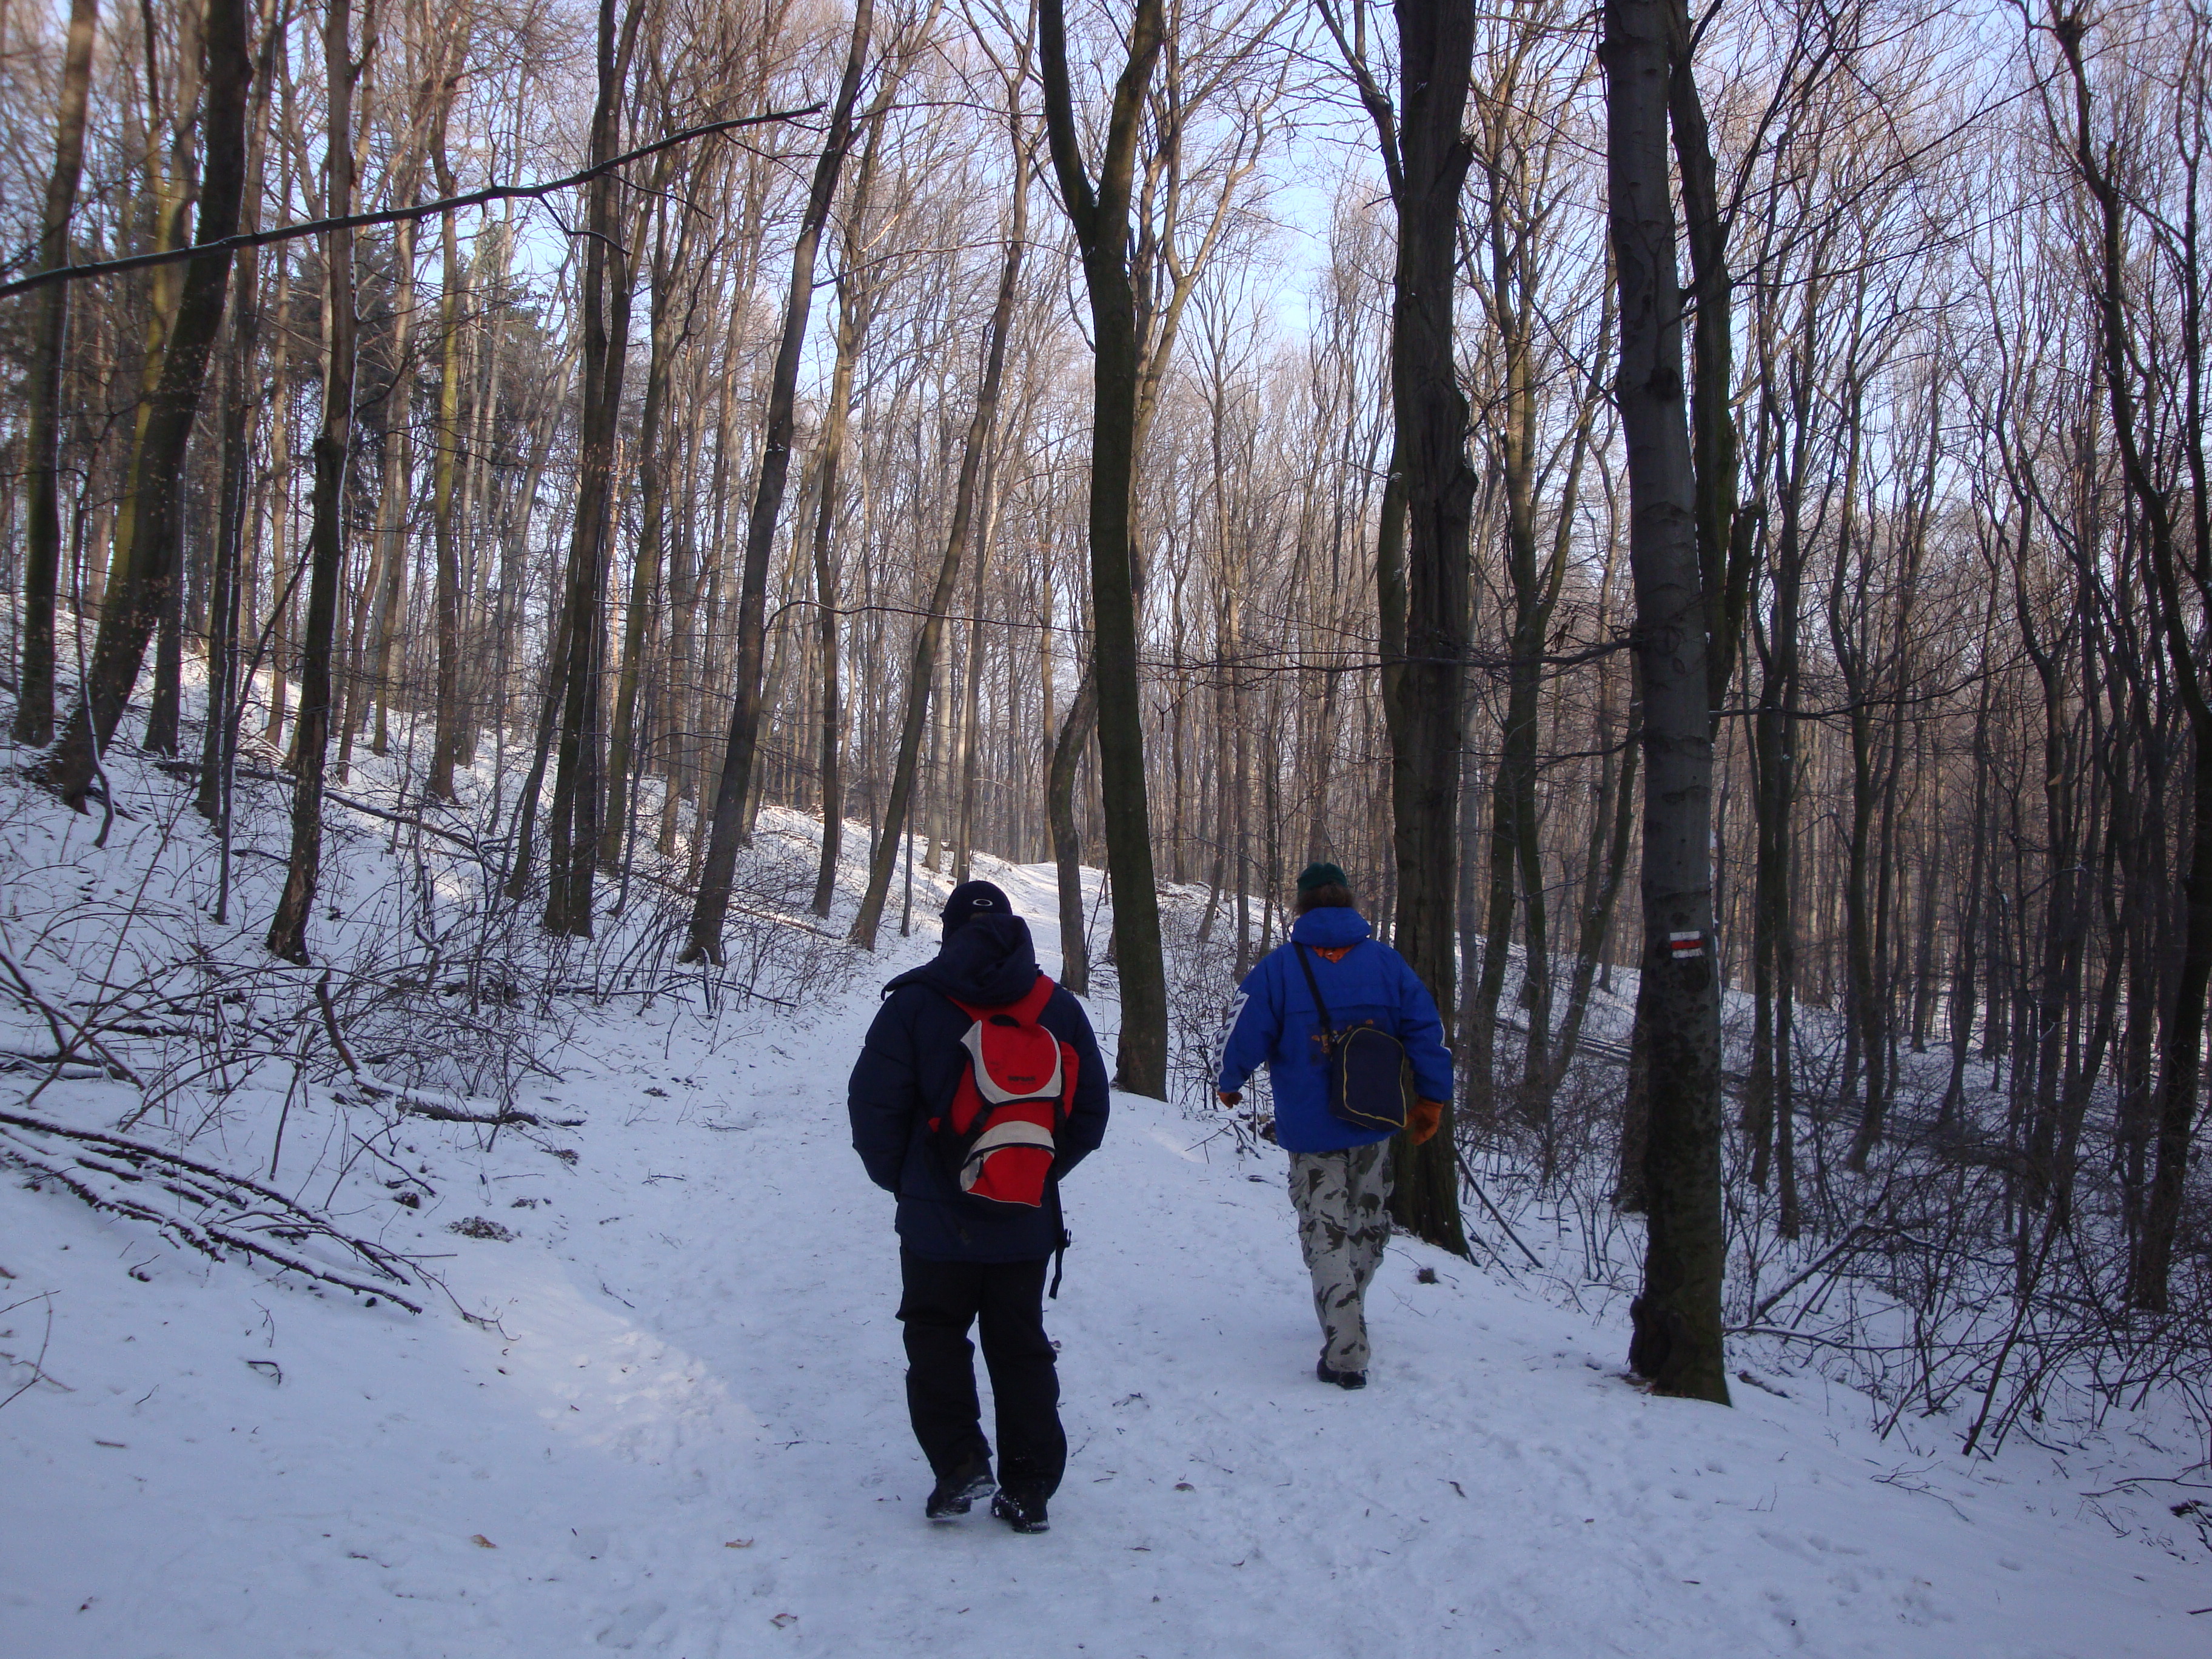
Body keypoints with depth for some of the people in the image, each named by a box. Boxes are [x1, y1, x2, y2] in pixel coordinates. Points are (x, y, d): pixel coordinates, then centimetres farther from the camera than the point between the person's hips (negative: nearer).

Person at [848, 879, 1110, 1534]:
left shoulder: (914, 1001, -7)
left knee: (936, 1337, 14)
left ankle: (959, 1465, 4)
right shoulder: (1058, 1008, 3)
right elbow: (1089, 1113, 6)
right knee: (1021, 1346, 12)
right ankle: (1029, 1488, 14)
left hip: (937, 1217, -3)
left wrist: (900, 1178, 6)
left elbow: (873, 1105, -9)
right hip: (1027, 1222, 3)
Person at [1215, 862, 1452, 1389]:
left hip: (1310, 1129, -3)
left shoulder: (1279, 967, -10)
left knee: (1327, 1236, 3)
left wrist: (1229, 1084, 11)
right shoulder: (1385, 961, -1)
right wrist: (1431, 1098, 10)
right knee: (1367, 1225, 21)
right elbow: (1425, 1029, 0)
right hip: (1374, 1124, 3)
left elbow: (1246, 1034, -8)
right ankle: (1347, 1319, 37)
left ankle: (1346, 1353, -2)